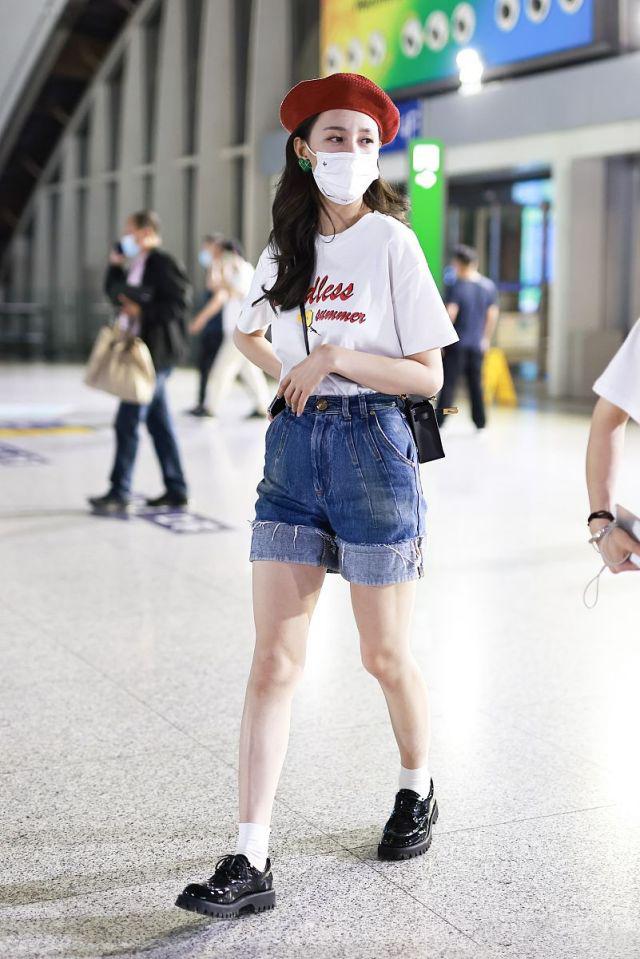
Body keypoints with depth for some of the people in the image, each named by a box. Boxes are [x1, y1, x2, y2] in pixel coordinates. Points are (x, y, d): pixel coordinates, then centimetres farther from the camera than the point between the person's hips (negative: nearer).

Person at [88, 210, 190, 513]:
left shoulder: (161, 262, -12)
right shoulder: (138, 264, 16)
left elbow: (179, 302, -18)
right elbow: (115, 294, 25)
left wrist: (142, 311, -20)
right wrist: (114, 264, 12)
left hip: (155, 352, -10)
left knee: (128, 421, -9)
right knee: (158, 422, 11)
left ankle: (119, 493, -5)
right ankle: (176, 490, 16)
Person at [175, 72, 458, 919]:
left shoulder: (392, 242, -4)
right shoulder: (286, 247, 9)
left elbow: (428, 376, -6)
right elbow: (247, 331, 28)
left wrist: (338, 358, -18)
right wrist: (289, 373, 8)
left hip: (372, 446, -4)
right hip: (294, 445, 4)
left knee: (385, 656, 9)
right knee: (274, 658, -3)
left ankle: (418, 792, 37)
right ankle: (251, 863, -1)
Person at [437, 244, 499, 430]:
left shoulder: (455, 287, -11)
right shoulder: (489, 286, 6)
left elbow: (450, 314, -17)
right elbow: (493, 314, 9)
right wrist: (486, 338, 19)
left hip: (457, 344, -5)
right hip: (477, 344, 5)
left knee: (449, 383, -3)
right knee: (475, 383, 13)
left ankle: (438, 422, -5)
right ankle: (480, 422, 15)